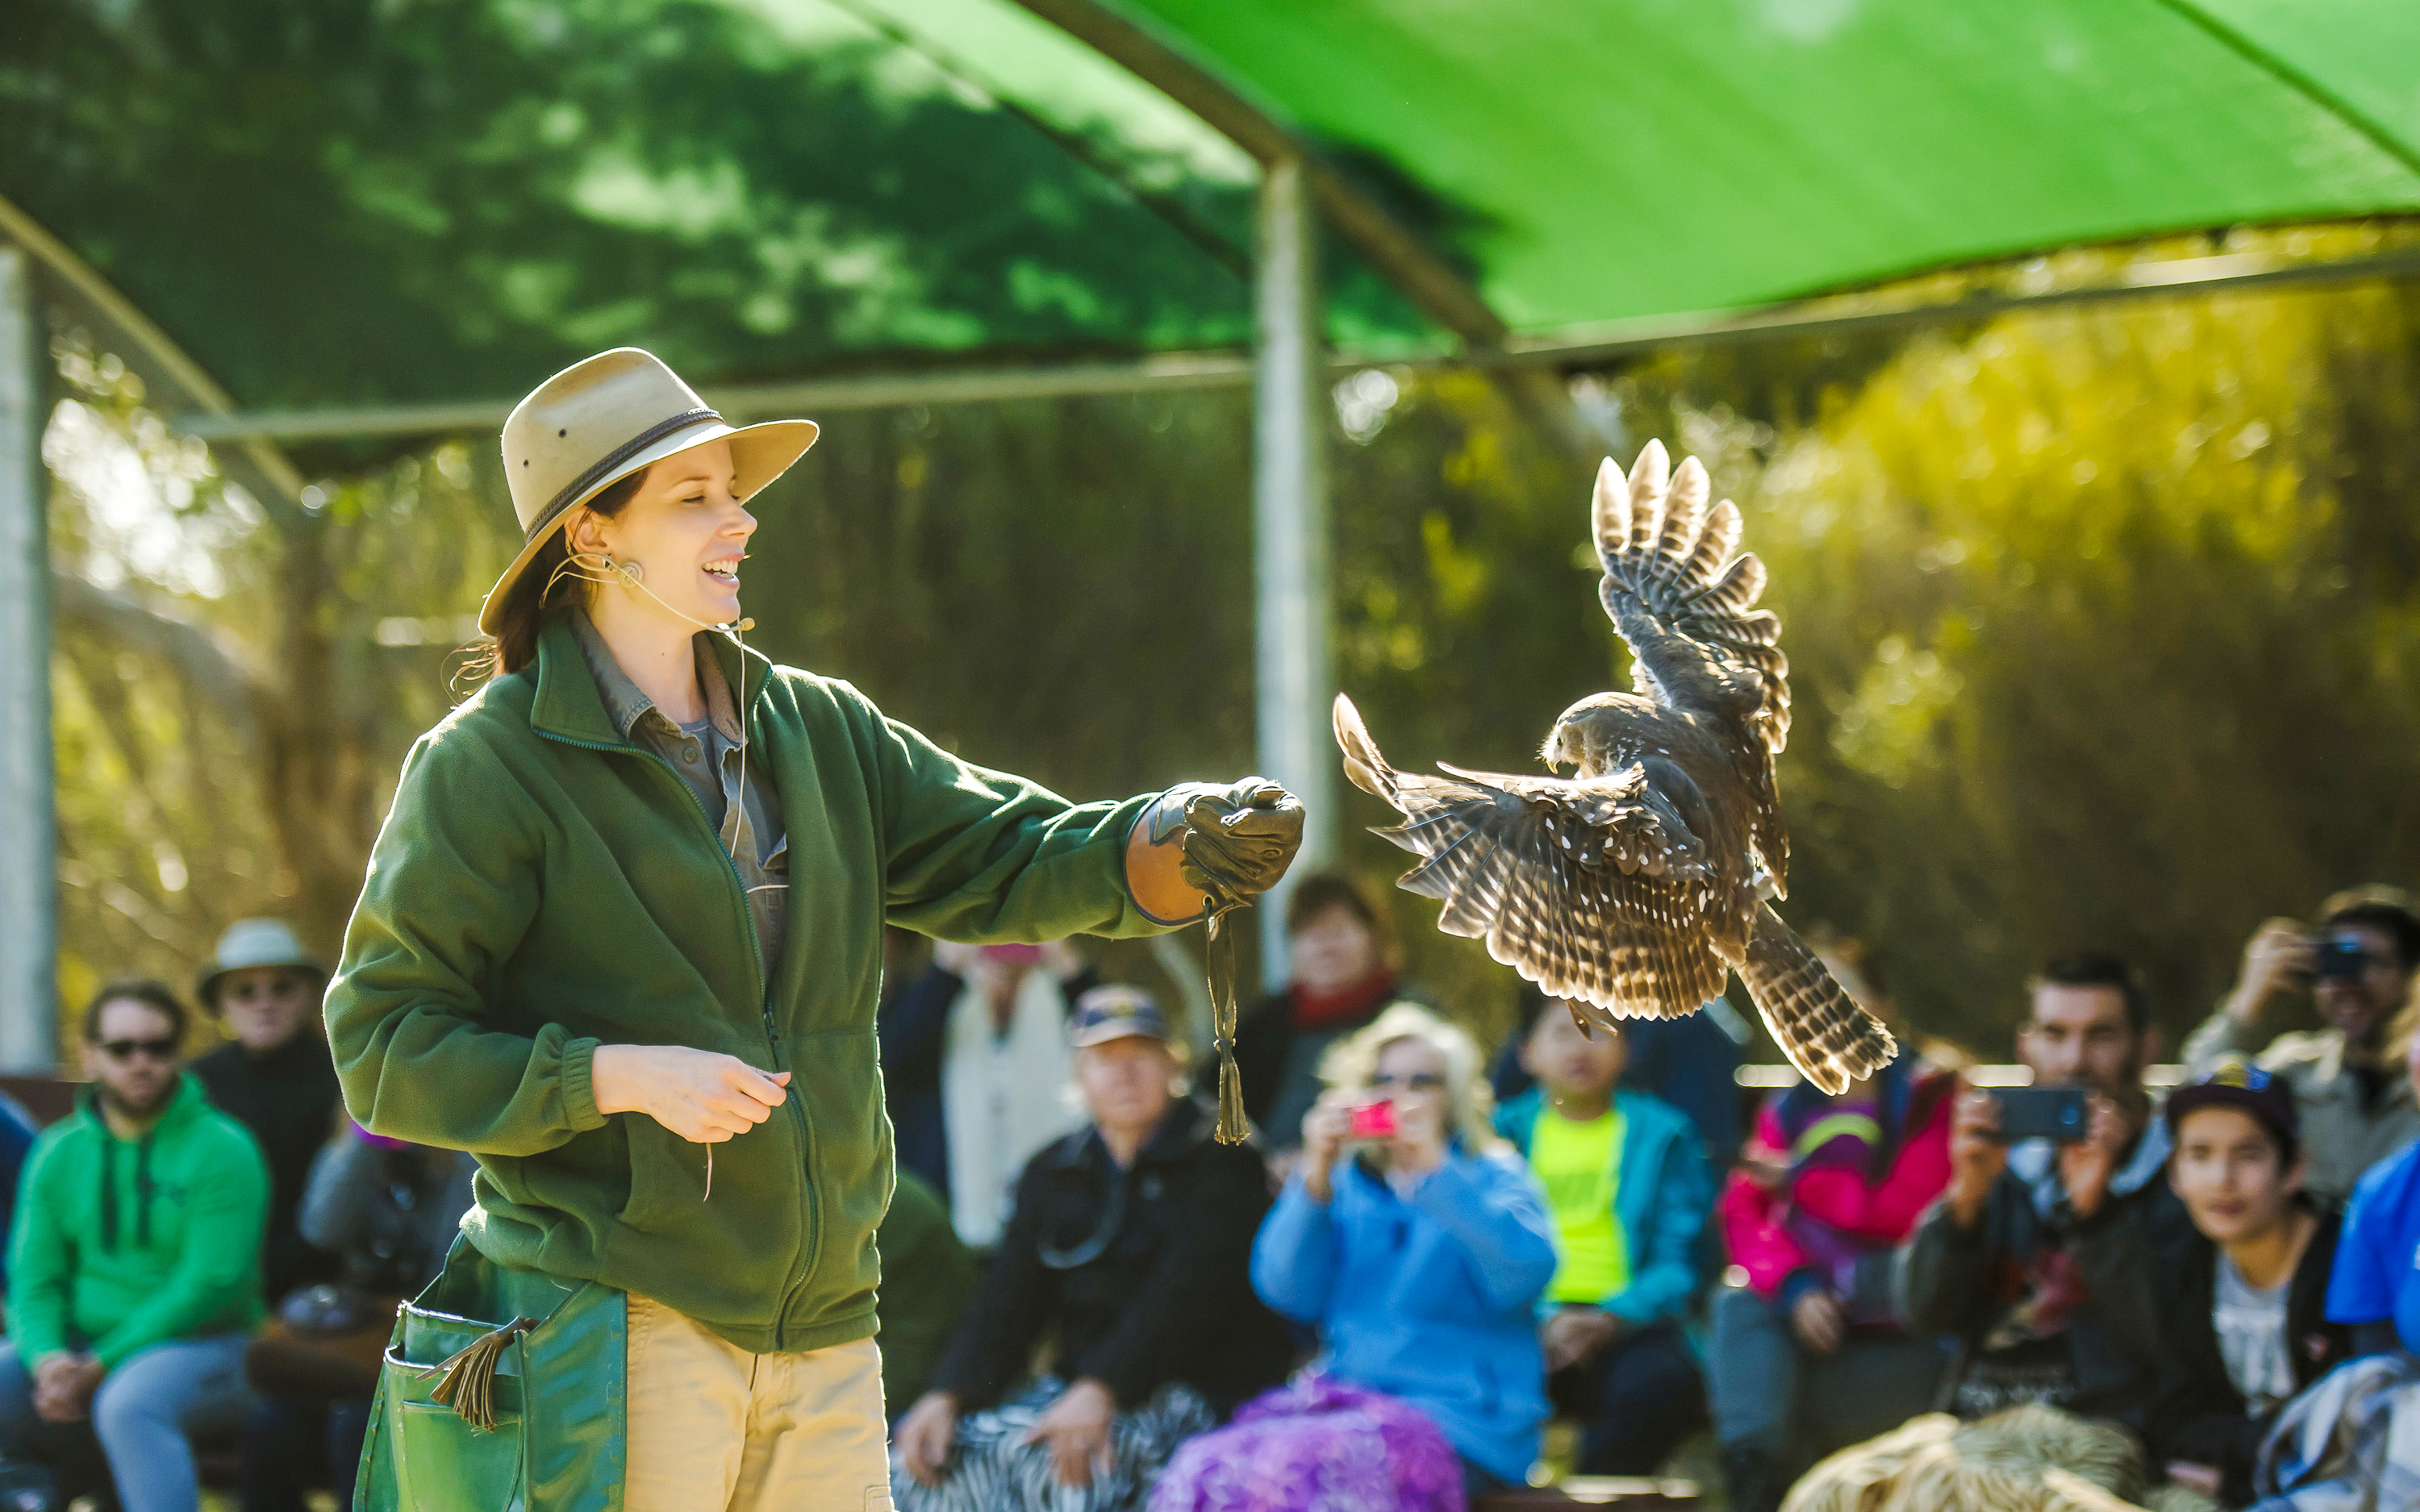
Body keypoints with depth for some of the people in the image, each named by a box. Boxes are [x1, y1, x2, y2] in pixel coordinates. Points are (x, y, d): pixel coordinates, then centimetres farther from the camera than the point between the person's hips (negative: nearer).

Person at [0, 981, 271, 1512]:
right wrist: (48, 1359, -17)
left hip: (198, 1346, -5)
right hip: (77, 1345, 5)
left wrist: (102, 1365, -17)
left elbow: (212, 1282, -14)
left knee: (128, 1405, -37)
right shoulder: (58, 1153, 10)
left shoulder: (222, 1148, -5)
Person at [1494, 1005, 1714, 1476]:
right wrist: (1543, 1319, -13)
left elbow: (1678, 1260, 5)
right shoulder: (1504, 1131, 16)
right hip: (1527, 1322, 0)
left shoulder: (1661, 1134, 14)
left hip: (1624, 1325, 0)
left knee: (1660, 1379, -34)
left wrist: (1611, 1321, -14)